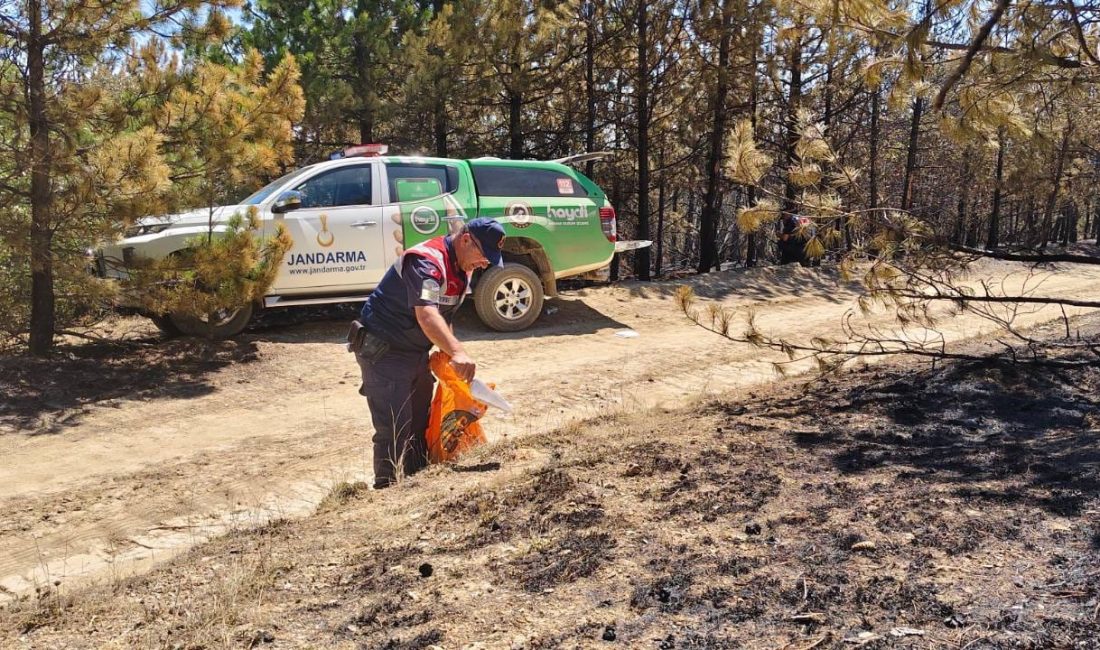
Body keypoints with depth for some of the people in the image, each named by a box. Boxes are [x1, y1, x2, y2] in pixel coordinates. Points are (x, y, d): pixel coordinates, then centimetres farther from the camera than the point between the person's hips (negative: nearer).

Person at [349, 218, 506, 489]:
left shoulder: (462, 268, 5)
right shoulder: (426, 261, -26)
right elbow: (426, 314, -41)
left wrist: (447, 353, 1)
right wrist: (457, 351, -54)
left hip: (417, 352, 10)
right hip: (383, 352, -10)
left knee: (420, 426, 14)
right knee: (395, 432, -10)